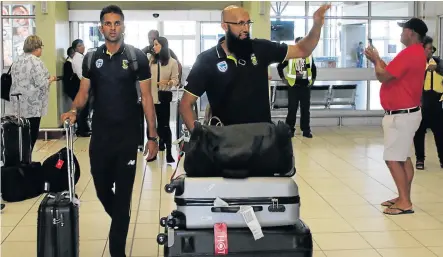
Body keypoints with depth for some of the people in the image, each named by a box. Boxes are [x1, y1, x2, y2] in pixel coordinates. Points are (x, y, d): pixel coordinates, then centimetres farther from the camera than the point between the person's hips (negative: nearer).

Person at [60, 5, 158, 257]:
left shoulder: (137, 56, -3)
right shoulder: (92, 58, 6)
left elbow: (146, 97, -3)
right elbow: (84, 93, 9)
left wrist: (152, 136, -6)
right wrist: (74, 110, -14)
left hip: (128, 135, -3)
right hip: (100, 134, 3)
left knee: (123, 194, 2)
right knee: (102, 189, 11)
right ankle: (121, 221, 42)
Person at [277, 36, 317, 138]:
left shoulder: (309, 56, 9)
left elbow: (313, 68, 26)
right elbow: (279, 67, 2)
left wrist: (313, 79, 17)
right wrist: (283, 78, 0)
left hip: (305, 86, 4)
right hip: (293, 86, -3)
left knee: (305, 109, 6)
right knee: (292, 109, 0)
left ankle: (306, 130, 12)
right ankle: (290, 130, 9)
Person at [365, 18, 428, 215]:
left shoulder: (409, 53, -21)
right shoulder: (416, 52, 13)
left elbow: (383, 76, -20)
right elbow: (392, 73, 18)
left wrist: (376, 60, -2)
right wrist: (377, 60, 9)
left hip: (401, 115, -11)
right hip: (406, 113, 11)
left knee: (393, 159, -8)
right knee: (403, 157, 13)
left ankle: (405, 202, -6)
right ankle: (404, 198, 19)